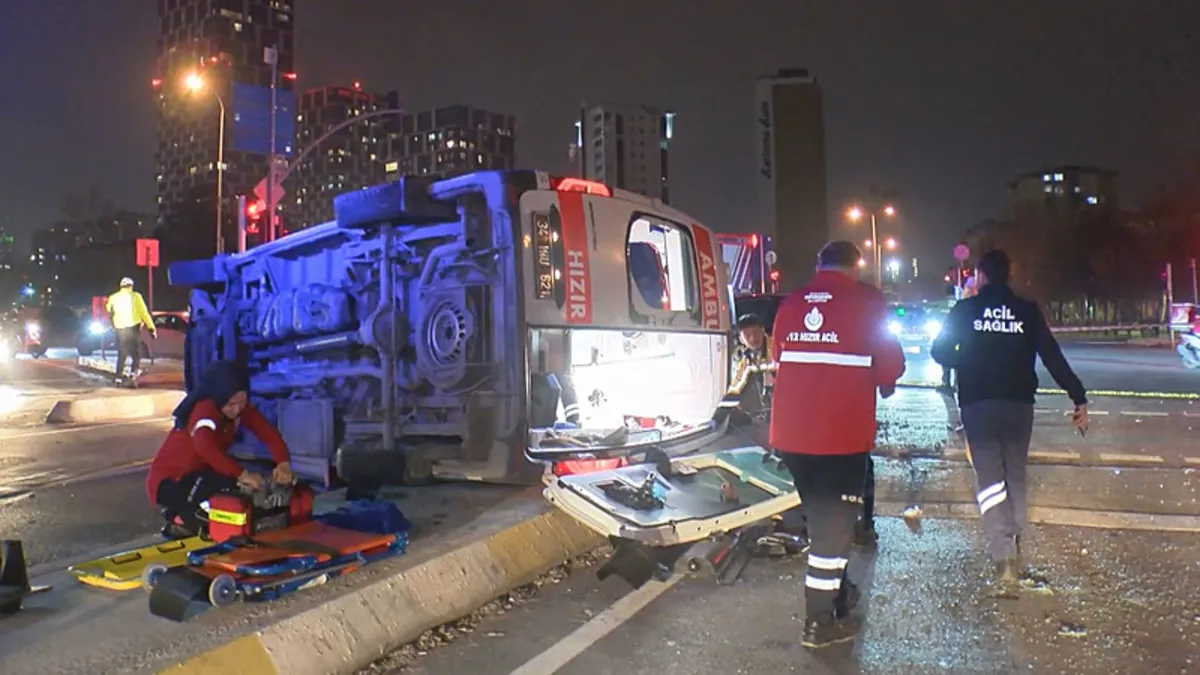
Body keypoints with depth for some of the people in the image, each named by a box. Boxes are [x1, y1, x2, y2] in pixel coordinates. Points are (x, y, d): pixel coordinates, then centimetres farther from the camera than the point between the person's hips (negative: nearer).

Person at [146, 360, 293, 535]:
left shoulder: (241, 408, -7)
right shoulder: (205, 409, -27)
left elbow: (268, 431, -15)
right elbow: (205, 446, -47)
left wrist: (282, 463, -34)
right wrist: (242, 474, -50)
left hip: (200, 474, 8)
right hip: (168, 481, -8)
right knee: (229, 486, -32)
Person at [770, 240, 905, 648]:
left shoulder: (790, 304, 8)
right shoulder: (866, 300, -3)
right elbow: (889, 362, -2)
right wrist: (885, 385, 19)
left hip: (790, 433, 5)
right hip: (842, 432, -5)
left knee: (821, 515, 23)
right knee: (835, 522, 6)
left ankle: (836, 592, 39)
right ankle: (820, 623, 11)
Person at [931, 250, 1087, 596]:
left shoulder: (965, 310, -1)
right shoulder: (1028, 311, 3)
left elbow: (940, 352, 3)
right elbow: (1053, 357, -3)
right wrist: (1079, 397, -3)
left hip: (978, 405, -2)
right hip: (1019, 404, 2)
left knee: (989, 480, -3)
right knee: (1015, 476, 18)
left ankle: (1005, 561, -14)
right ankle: (1014, 548, 22)